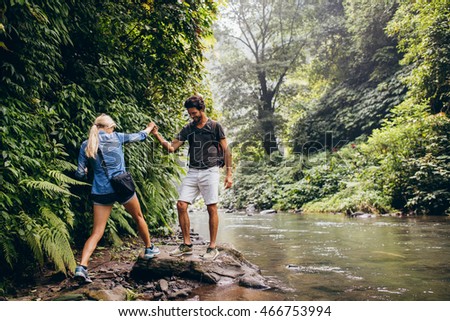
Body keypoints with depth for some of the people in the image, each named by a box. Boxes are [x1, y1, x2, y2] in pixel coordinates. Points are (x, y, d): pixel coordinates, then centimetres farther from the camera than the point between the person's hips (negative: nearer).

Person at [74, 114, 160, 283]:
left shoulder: (86, 145, 4)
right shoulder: (116, 137, 0)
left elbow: (80, 174, 3)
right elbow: (139, 136, 17)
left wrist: (85, 173, 28)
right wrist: (150, 128, 37)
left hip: (101, 192, 2)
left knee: (96, 232, 2)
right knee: (138, 217, 24)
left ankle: (82, 267, -15)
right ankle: (149, 249, 41)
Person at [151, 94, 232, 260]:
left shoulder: (215, 126, 0)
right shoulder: (188, 129, 9)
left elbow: (225, 150, 1)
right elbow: (171, 147, 6)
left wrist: (228, 174, -5)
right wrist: (158, 136, -10)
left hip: (210, 172, -4)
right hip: (192, 172, 4)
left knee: (212, 209, -2)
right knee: (181, 205, -4)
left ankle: (212, 247, 8)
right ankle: (186, 245, 8)